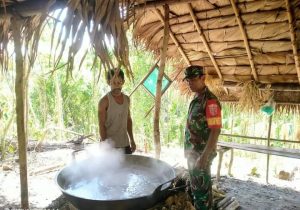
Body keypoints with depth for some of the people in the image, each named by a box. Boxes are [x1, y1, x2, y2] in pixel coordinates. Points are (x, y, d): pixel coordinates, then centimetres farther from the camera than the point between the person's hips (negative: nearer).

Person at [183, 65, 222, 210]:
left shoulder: (210, 100, -18)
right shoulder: (196, 99, 10)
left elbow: (215, 130, -23)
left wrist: (204, 156, -25)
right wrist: (189, 151, 16)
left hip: (201, 154, -9)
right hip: (193, 152, 9)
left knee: (202, 189, 2)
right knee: (195, 187, 20)